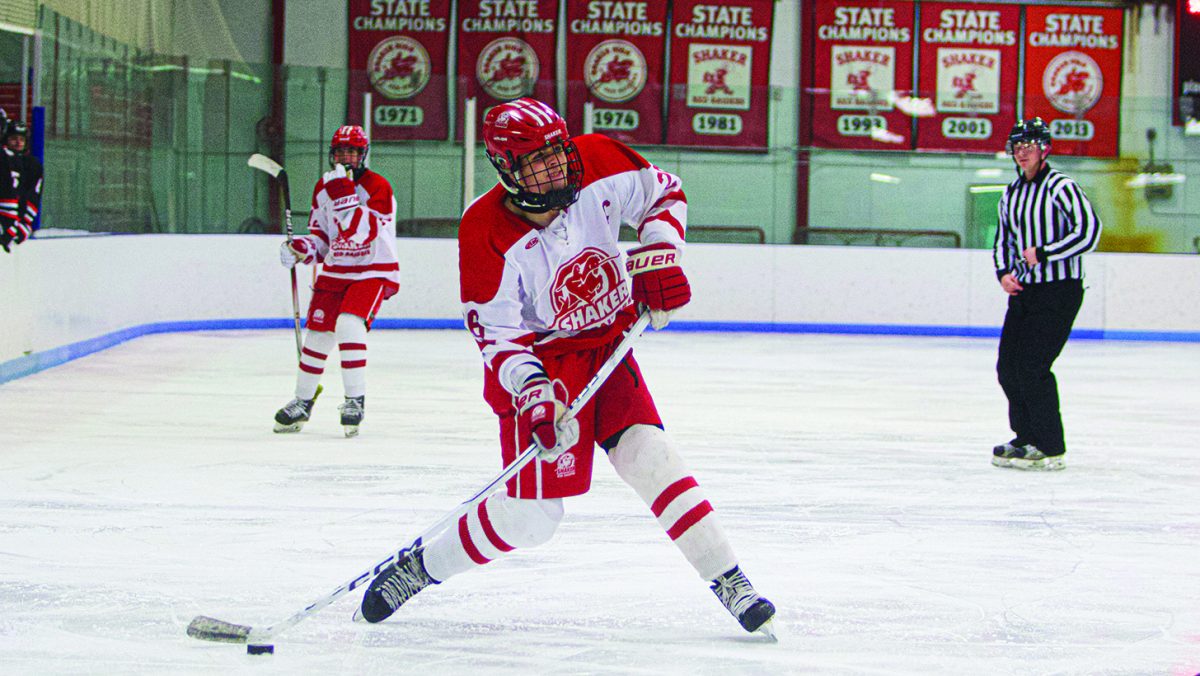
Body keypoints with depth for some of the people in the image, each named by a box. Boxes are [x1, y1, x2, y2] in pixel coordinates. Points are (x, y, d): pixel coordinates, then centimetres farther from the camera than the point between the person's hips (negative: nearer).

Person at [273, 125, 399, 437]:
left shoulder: (378, 187, -14)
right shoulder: (323, 188, 6)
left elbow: (361, 232, -28)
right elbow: (321, 238, 13)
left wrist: (344, 194, -34)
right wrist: (301, 248, -7)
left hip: (373, 272, -6)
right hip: (335, 271, 6)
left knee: (348, 324, -26)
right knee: (318, 334, 6)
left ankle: (356, 399, -18)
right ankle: (302, 402, 25)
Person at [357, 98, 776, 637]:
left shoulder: (599, 165, -13)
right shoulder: (487, 233, -22)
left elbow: (664, 193, 6)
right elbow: (496, 333, -17)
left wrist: (657, 254, -10)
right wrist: (533, 395, -28)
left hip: (608, 349, 4)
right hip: (542, 359, -4)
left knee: (646, 454, -15)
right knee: (530, 515, -6)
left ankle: (728, 580, -9)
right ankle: (419, 566, 16)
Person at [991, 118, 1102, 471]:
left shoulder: (1060, 186, -11)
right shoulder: (1012, 193, 13)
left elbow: (1088, 231, -20)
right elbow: (1003, 239, 25)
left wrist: (1043, 253, -18)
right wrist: (1004, 273, 6)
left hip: (1059, 291, -8)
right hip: (1023, 291, 8)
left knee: (1031, 367, -13)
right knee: (1007, 367, 6)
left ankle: (1050, 449, -6)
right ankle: (1027, 438, 20)